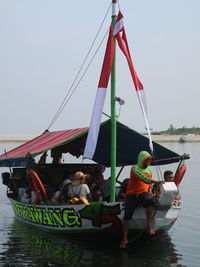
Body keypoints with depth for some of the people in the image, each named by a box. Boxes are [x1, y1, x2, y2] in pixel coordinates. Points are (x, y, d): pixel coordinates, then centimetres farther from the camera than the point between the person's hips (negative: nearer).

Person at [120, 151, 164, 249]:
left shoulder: (149, 170, 13)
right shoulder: (135, 168, -7)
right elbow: (142, 177, -25)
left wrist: (149, 192, 3)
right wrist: (156, 181, -31)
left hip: (143, 193, 3)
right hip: (132, 194, -3)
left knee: (149, 202, -33)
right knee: (127, 215, -11)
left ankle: (149, 225, -20)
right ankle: (125, 239, -1)